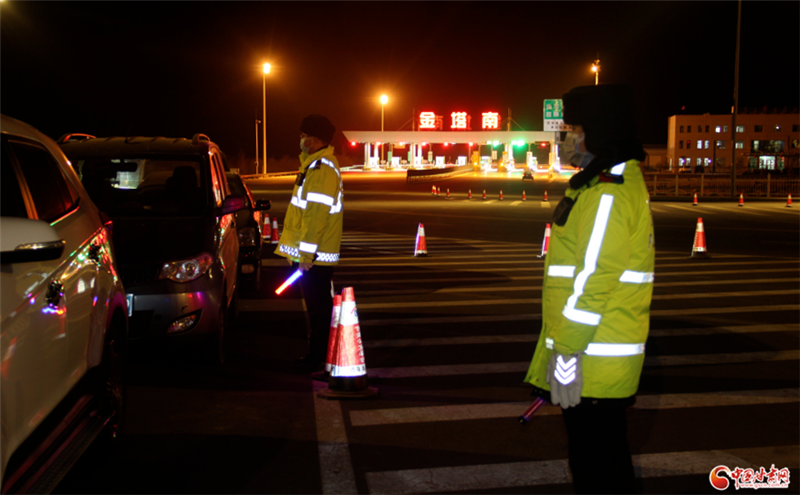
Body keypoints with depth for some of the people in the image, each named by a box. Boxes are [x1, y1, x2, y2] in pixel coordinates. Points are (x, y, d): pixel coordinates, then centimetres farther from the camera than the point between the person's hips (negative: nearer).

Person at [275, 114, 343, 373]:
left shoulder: (322, 169, -19)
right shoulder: (314, 164, 16)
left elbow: (317, 215, -23)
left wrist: (306, 254, -22)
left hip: (315, 255, -10)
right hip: (312, 253, 10)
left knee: (318, 306, -2)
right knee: (317, 304, 16)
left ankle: (318, 359, 7)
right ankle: (317, 354, 25)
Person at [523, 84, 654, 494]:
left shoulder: (609, 194, -19)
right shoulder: (621, 183, 16)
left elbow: (592, 280, -24)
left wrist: (566, 352, -21)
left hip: (592, 361, -10)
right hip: (604, 358, 10)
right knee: (606, 457, 21)